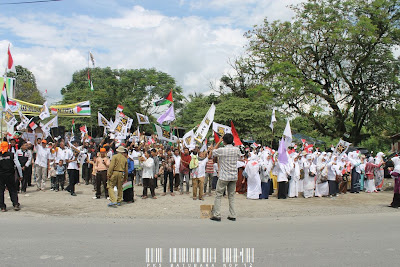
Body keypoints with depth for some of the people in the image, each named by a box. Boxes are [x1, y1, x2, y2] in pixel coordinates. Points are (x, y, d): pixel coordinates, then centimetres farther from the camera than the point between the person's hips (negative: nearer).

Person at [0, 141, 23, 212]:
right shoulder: (12, 155, -3)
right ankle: (16, 205, 1)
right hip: (10, 176, 1)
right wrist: (20, 175, 5)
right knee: (13, 190, 10)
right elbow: (18, 165, -4)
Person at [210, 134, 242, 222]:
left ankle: (217, 215, 5)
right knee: (231, 196, 12)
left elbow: (213, 151, 7)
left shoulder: (221, 150, -13)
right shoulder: (236, 149, -1)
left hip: (224, 176, -4)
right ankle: (233, 215, 14)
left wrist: (219, 141, 10)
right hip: (234, 176, 4)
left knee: (218, 195, 5)